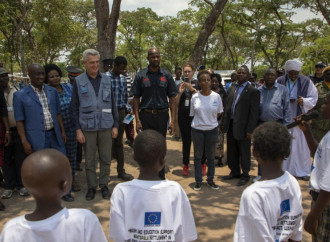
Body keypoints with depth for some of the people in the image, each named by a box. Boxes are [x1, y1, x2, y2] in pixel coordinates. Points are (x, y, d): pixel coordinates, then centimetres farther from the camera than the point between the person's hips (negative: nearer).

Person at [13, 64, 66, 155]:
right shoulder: (20, 95, -4)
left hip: (55, 136, 4)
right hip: (36, 140, -4)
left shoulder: (52, 91, 9)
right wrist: (24, 142, -10)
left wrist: (62, 131, 10)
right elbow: (19, 121, -4)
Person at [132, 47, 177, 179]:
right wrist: (137, 120, -7)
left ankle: (161, 178, 22)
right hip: (145, 115, 0)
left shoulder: (166, 75, 5)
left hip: (162, 115, 1)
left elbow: (172, 98, 4)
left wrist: (172, 120, -3)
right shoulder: (140, 76, 2)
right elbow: (136, 99, 2)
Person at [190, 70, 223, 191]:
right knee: (197, 155, 8)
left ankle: (210, 180, 25)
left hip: (212, 129, 0)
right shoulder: (195, 97, -5)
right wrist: (201, 121, 4)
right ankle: (198, 181, 20)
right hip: (197, 130, 0)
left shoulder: (216, 96, -5)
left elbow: (219, 113, 8)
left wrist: (210, 120, 4)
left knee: (211, 156, 11)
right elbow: (192, 114, 5)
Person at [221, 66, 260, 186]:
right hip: (230, 125, 6)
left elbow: (254, 112, -12)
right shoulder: (231, 88, 11)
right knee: (231, 152, 16)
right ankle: (235, 172, 33)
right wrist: (223, 122, 9)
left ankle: (245, 175, 23)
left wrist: (250, 130, -16)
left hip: (242, 127, -6)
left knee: (244, 153, 7)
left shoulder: (253, 91, -9)